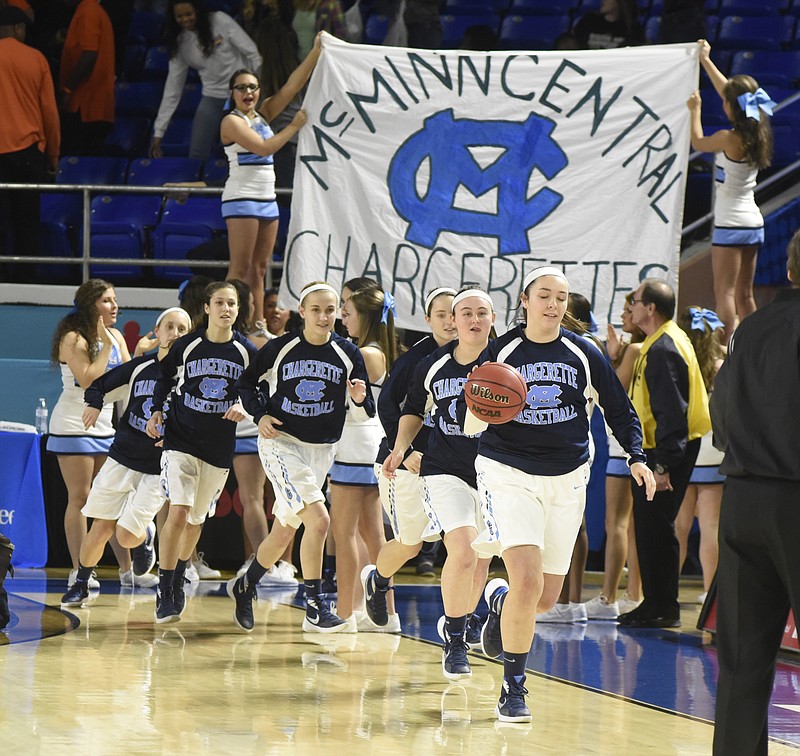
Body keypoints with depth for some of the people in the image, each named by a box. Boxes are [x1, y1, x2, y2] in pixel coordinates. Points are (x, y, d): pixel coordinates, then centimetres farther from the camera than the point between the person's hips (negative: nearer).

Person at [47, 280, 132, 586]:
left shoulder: (116, 336, 9)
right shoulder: (73, 339, -12)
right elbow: (88, 379, -23)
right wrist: (106, 346, -17)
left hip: (108, 428, 7)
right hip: (75, 427, -7)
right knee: (79, 499, -6)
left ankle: (127, 568, 9)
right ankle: (79, 571, -3)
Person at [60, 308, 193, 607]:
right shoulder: (141, 366, 1)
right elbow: (99, 382, 12)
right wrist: (94, 403, -8)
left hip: (159, 469, -2)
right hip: (122, 458, 2)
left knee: (126, 535, -9)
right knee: (101, 528, 1)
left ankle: (146, 536, 26)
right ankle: (80, 585, 21)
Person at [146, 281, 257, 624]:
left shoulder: (246, 351, -1)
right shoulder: (186, 346, -5)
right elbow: (165, 380, 11)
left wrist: (244, 407, -12)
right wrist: (157, 411, -1)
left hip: (220, 447, 3)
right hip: (181, 439, -3)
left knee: (196, 518, 14)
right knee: (178, 512, -17)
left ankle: (178, 581, 36)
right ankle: (164, 593, -9)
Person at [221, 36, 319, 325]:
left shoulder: (263, 114, 12)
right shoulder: (232, 121, -8)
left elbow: (292, 86, 6)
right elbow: (264, 147, -18)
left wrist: (316, 52, -1)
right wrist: (295, 126, -9)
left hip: (267, 199, 8)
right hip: (242, 199, -8)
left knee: (259, 269, 7)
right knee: (241, 268, -10)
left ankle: (258, 325, 7)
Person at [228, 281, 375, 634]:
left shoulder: (348, 354, -2)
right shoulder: (279, 349, -8)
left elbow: (365, 412, 3)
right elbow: (246, 384, 8)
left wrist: (360, 399, -19)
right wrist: (260, 415, -8)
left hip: (321, 450, 4)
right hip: (281, 443, -4)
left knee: (284, 531, 14)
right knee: (318, 519, -21)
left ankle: (245, 585, 39)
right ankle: (315, 609, -15)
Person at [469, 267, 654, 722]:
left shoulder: (584, 355, 2)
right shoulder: (500, 353, -3)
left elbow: (620, 411, 12)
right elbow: (467, 422, 1)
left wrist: (638, 457, -1)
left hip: (567, 479, 3)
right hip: (509, 474, -3)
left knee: (546, 598, 7)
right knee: (527, 581, -20)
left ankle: (500, 599, 44)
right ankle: (514, 687, -6)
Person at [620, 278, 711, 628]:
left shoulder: (664, 349, -18)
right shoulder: (662, 343, 14)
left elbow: (671, 412, -23)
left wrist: (663, 465, -25)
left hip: (667, 452, -10)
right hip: (654, 449, 10)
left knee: (655, 527, -6)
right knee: (648, 525, 13)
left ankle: (663, 608, -2)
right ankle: (655, 603, 19)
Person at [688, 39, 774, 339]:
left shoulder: (729, 139, -17)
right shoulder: (758, 132, 4)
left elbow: (698, 143, 3)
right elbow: (729, 91, 17)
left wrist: (695, 110, 19)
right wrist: (705, 61, 27)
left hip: (731, 224, -8)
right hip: (754, 223, 8)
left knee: (725, 295, -7)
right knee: (745, 296, 13)